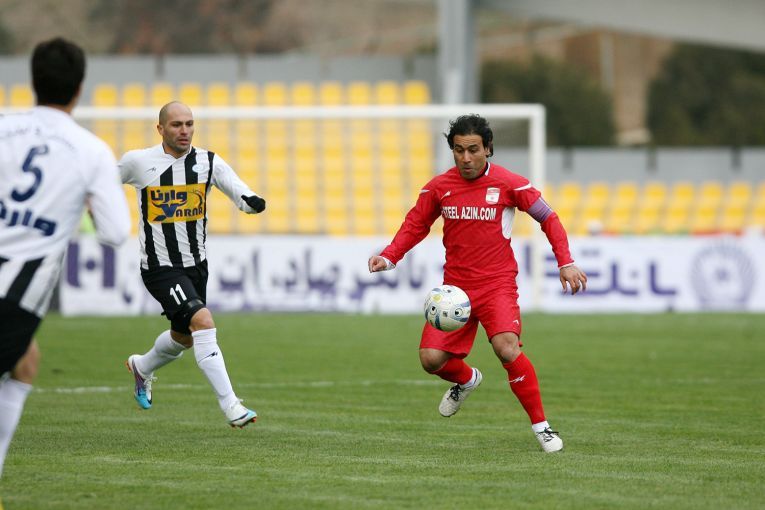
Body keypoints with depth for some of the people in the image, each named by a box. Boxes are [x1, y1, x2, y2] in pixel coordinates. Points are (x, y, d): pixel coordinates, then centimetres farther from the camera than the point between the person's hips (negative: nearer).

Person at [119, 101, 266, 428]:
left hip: (196, 265, 5)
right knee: (203, 321, -24)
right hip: (160, 269, -5)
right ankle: (230, 407, -25)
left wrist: (251, 201, -35)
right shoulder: (139, 162, -9)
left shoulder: (208, 163, -3)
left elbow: (239, 193, -15)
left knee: (184, 338, 21)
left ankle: (142, 367, 55)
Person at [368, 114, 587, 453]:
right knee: (431, 359, -7)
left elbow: (548, 219, 2)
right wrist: (388, 257, 0)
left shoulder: (508, 184, -7)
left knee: (507, 349, -26)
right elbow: (416, 224, 15)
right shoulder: (438, 187, 2)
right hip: (455, 286, 4)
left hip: (497, 285, -4)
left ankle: (541, 426, -11)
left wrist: (565, 263, -7)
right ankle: (466, 380, 30)